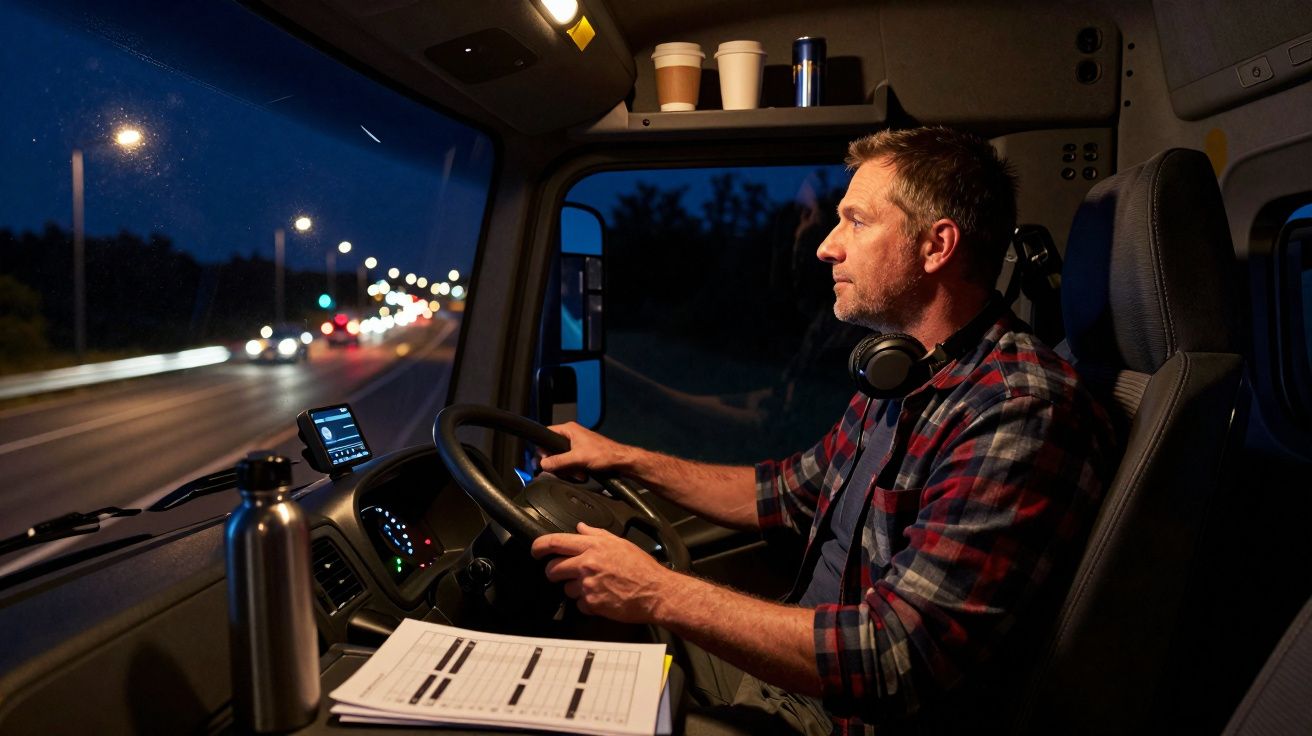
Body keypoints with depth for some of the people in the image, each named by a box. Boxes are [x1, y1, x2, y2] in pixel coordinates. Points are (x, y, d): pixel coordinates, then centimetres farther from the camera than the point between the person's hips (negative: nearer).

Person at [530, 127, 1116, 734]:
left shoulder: (1023, 415, -26)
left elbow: (894, 659, -31)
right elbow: (792, 492, 18)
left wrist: (657, 593, -25)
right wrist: (628, 461, 14)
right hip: (786, 668, 8)